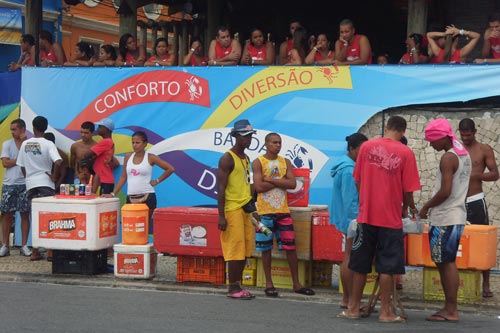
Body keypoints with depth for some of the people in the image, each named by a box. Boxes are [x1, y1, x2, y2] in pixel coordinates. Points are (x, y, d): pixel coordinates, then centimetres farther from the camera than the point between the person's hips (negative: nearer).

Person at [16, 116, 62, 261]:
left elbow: (21, 165, 10)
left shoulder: (25, 144, 5)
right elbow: (58, 162, -22)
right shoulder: (48, 144, -8)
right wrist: (54, 176, -7)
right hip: (45, 183, -4)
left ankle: (35, 251, 9)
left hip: (30, 184, 4)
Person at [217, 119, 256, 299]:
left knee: (245, 250, 8)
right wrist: (221, 216, -18)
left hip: (246, 209, 8)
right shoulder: (227, 159, -10)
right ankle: (233, 288, 0)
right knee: (235, 250, -6)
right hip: (233, 209, -8)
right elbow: (220, 188, -14)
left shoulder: (246, 158, 16)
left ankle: (238, 285, 14)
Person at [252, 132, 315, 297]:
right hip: (265, 211, -3)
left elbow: (292, 184, -5)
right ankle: (269, 284, 13)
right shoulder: (258, 162, -2)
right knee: (266, 248, 3)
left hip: (283, 211, 3)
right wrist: (281, 181, -8)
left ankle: (296, 283, 11)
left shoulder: (285, 162, 9)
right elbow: (259, 186, -15)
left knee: (291, 247, 3)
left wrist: (270, 180, -12)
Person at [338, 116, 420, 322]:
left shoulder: (367, 146, 1)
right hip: (391, 218, -2)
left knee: (360, 264, 11)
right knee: (386, 266, 4)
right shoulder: (405, 153, -6)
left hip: (366, 215, 3)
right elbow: (408, 190, -4)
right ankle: (385, 311, 7)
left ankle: (354, 308, 18)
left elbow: (357, 181, 7)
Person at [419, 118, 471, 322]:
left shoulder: (448, 158, -15)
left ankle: (451, 310, -2)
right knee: (446, 263, 12)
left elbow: (445, 192, -21)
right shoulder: (464, 154, 14)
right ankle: (449, 307, 15)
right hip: (456, 215, 9)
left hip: (445, 218, -9)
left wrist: (426, 206, -8)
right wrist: (432, 206, 16)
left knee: (446, 263, -5)